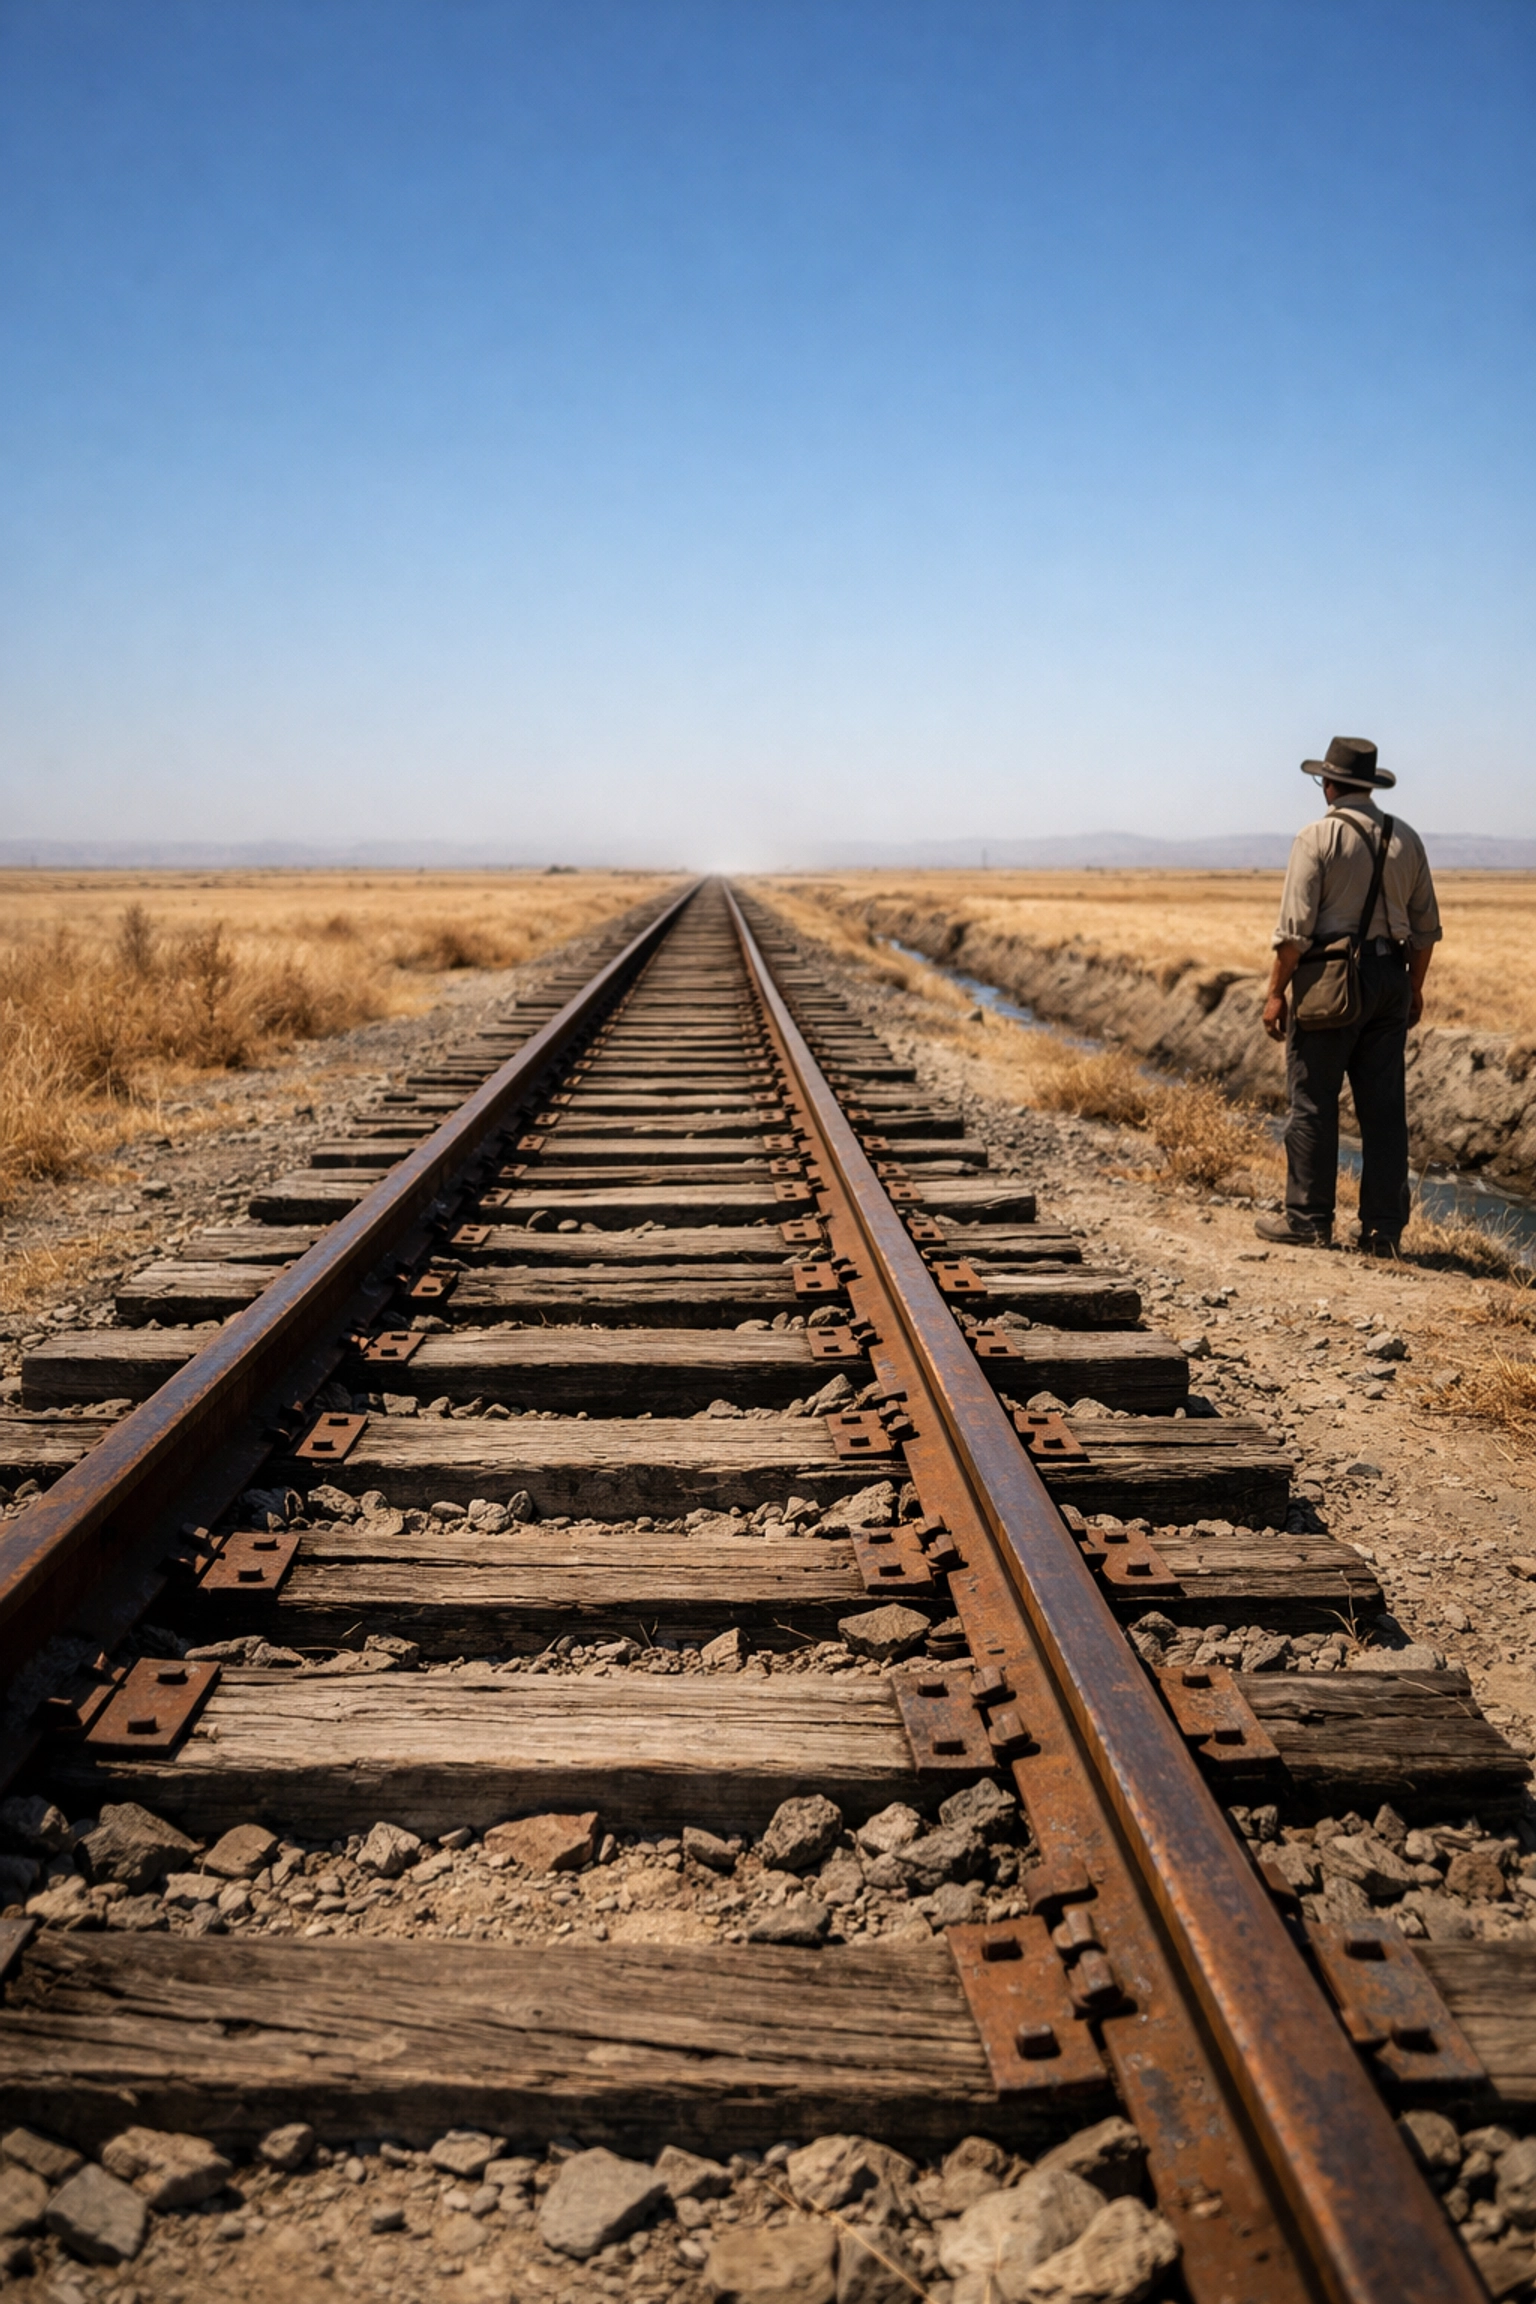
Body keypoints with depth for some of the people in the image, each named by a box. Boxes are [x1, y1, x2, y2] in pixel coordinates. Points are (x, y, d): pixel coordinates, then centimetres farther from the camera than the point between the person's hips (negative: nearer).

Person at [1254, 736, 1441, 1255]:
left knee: (1313, 1103, 3)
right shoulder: (1405, 838, 10)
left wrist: (1276, 992, -8)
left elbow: (1295, 927, -13)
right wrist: (1415, 987, 21)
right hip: (1391, 975, 6)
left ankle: (1309, 1218, 7)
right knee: (1384, 1108, 6)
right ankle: (1383, 1228, 9)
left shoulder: (1318, 837, -7)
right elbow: (1426, 925, 13)